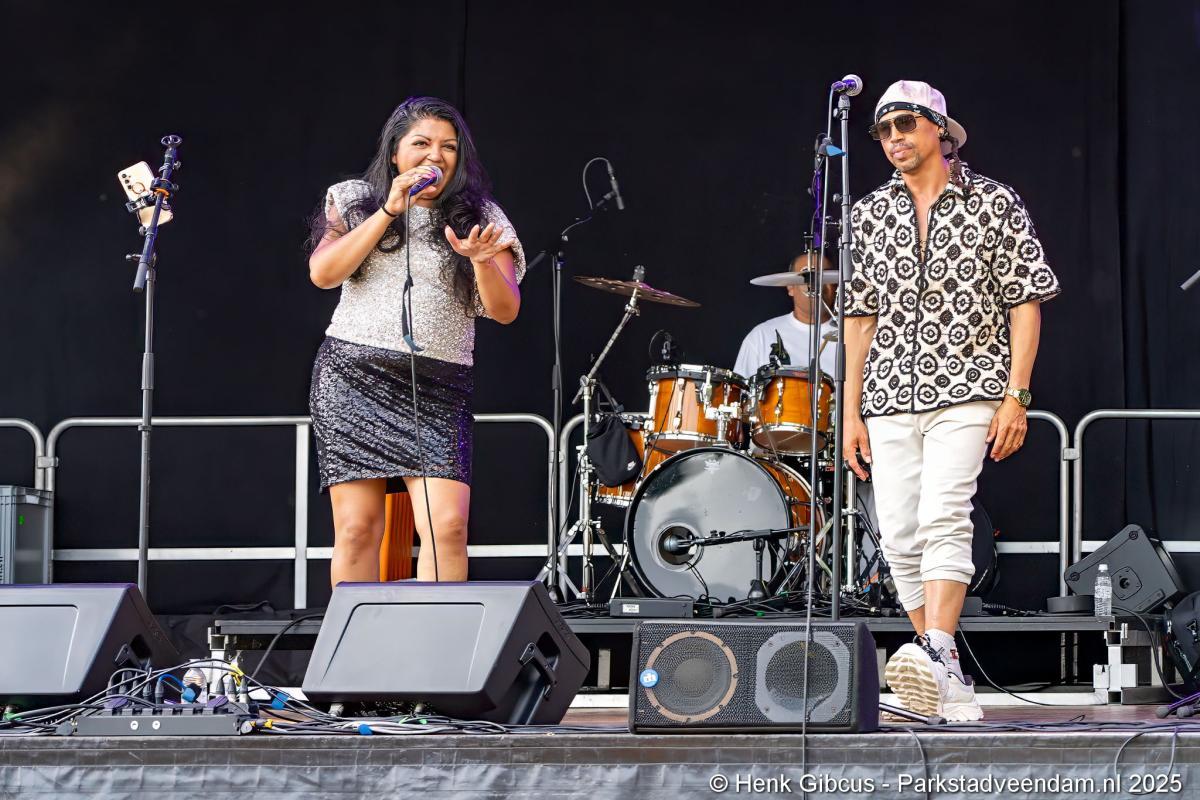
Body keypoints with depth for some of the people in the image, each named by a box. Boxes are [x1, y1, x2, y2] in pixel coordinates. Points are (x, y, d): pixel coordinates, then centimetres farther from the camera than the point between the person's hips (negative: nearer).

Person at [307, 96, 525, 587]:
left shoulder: (479, 217, 8)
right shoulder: (357, 201, 10)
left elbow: (505, 311, 1)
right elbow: (322, 274, -5)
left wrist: (482, 263, -20)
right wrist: (388, 210, -8)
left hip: (437, 389, 0)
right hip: (351, 380, 0)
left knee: (447, 526, -15)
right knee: (357, 527, -3)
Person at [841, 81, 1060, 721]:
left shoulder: (995, 204, 2)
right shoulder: (870, 214, 13)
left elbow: (1025, 302, 1)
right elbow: (860, 316, 15)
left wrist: (1016, 395, -9)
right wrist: (852, 412, 10)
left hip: (966, 387, -4)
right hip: (890, 397, 4)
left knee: (942, 517, -23)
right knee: (899, 537, 0)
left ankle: (936, 653, -35)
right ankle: (949, 682, 9)